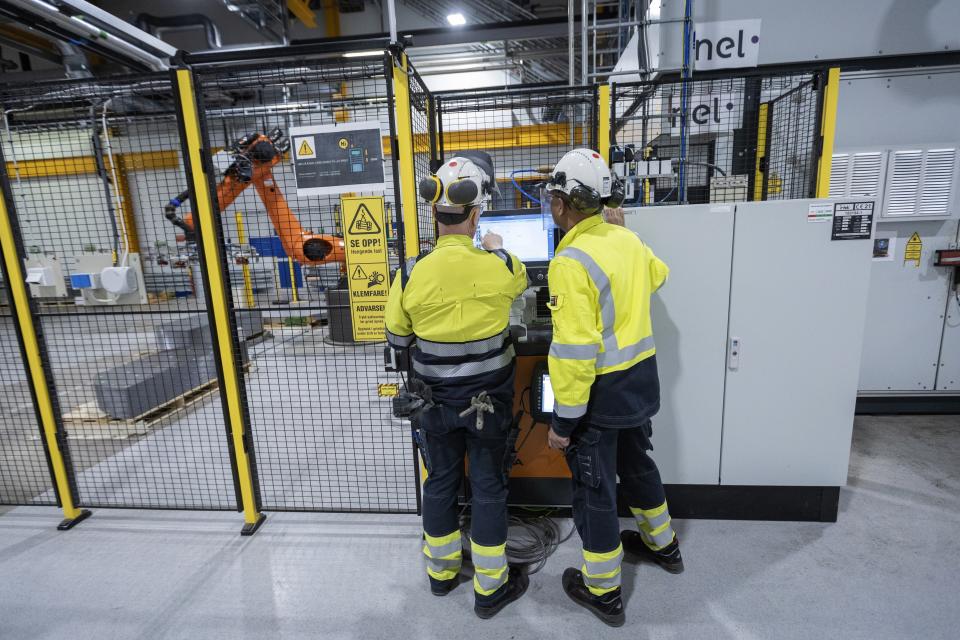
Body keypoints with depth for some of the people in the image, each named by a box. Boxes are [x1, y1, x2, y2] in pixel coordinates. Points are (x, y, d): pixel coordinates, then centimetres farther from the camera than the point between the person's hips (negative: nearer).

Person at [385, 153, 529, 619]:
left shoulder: (411, 274, -15)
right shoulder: (500, 266, -17)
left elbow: (398, 340, -2)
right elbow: (521, 283, 9)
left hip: (436, 398, 2)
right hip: (489, 397, -1)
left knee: (439, 482, 20)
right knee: (488, 487, 14)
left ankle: (441, 571, 41)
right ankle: (490, 588, 31)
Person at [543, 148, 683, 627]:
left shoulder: (571, 261, -24)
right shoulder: (628, 239, 1)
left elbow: (575, 350, -27)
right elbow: (656, 274, 24)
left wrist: (564, 419, -18)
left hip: (602, 390, -8)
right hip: (641, 377, 8)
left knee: (594, 488, 10)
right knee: (637, 462, 28)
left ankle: (603, 592, 29)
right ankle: (662, 544, 52)